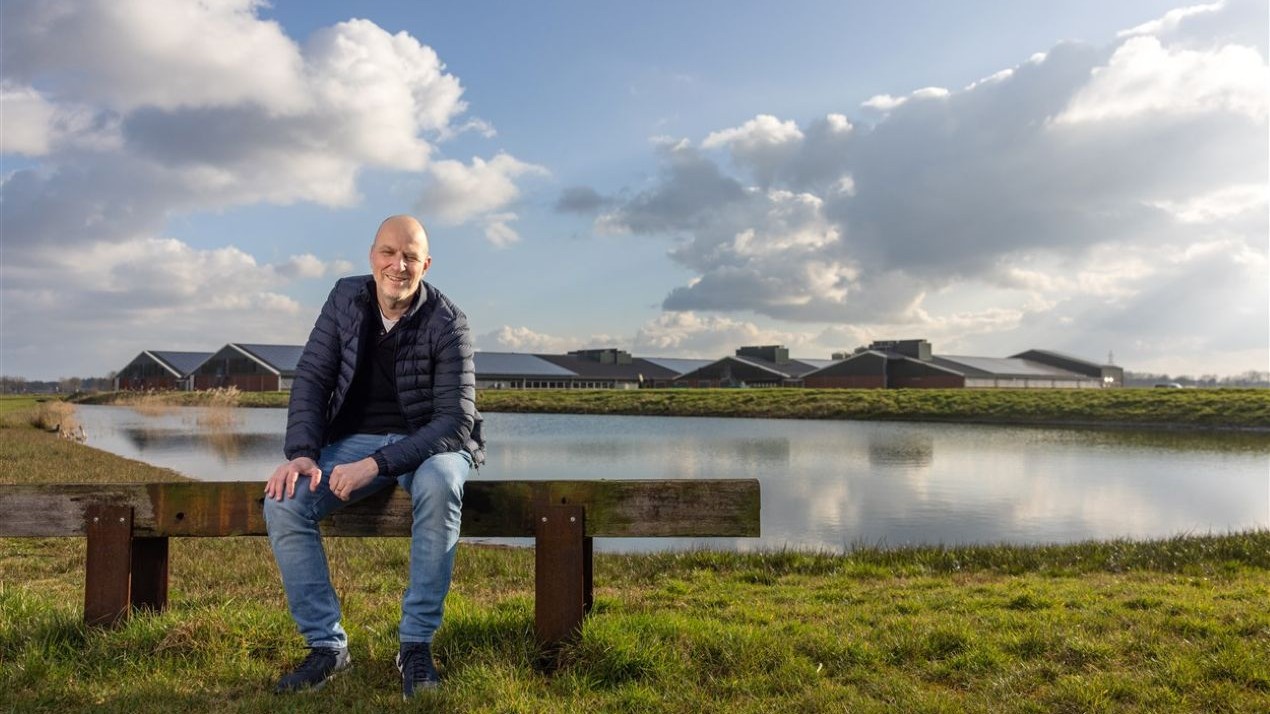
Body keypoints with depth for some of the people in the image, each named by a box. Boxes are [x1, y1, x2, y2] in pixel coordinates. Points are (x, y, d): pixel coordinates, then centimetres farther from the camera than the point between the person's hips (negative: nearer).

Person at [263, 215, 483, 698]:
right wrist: (301, 454, -16)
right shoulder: (346, 299, -1)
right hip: (354, 440, 4)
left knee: (439, 485, -38)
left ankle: (416, 643, -23)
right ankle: (327, 644, -9)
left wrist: (377, 464, -30)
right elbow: (311, 378, 0)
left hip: (428, 442, -3)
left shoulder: (446, 323, -14)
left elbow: (455, 421, -20)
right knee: (283, 501, -22)